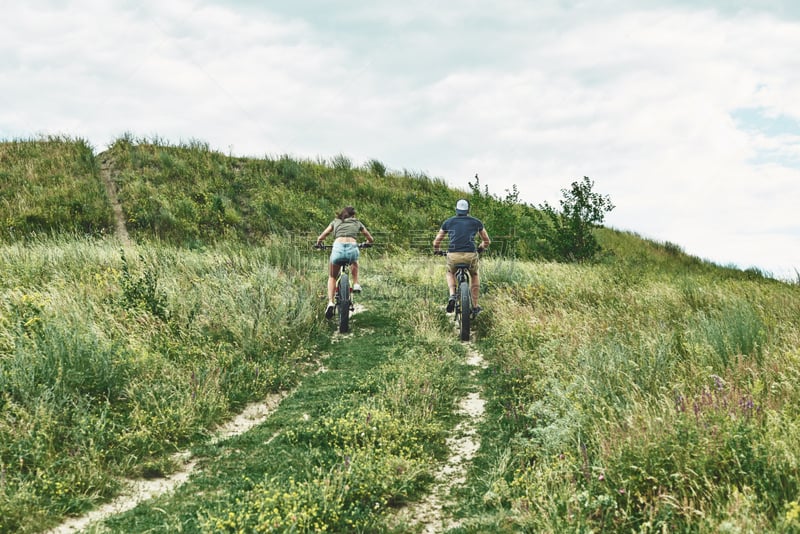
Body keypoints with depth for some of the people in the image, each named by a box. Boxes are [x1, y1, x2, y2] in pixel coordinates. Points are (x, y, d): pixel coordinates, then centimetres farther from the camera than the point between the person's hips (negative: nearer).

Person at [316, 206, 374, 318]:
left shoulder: (335, 222, 25)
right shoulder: (357, 223, 26)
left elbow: (320, 238, 23)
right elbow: (371, 239, 32)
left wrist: (319, 244, 45)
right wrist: (366, 244, 54)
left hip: (338, 247, 0)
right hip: (353, 247, 0)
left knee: (332, 277, 22)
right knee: (354, 262, 39)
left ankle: (330, 302, 2)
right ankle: (356, 283, 22)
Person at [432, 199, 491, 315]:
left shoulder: (448, 222, 16)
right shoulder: (476, 222, 16)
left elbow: (436, 242, 20)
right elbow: (487, 241, 26)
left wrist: (436, 251, 41)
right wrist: (480, 249, 45)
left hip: (453, 255, 0)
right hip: (471, 255, 0)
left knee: (450, 273, 32)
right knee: (475, 276, 29)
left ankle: (452, 296, 6)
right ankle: (475, 306, 25)